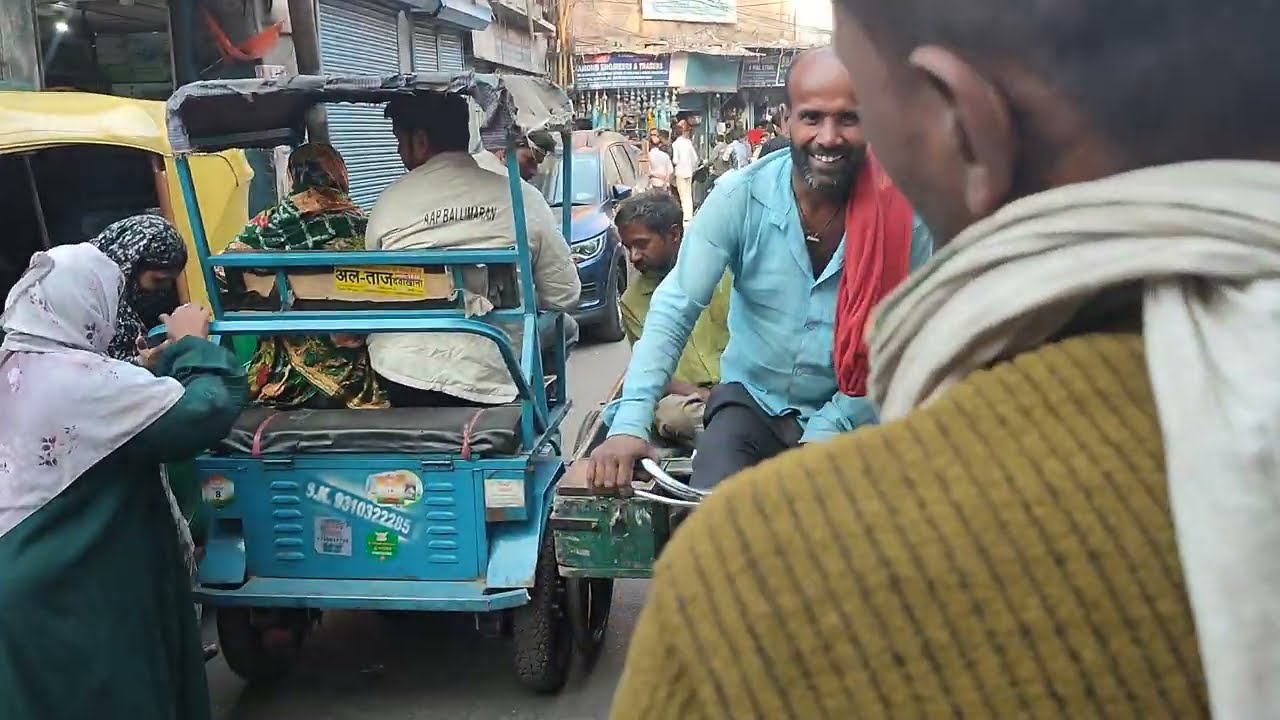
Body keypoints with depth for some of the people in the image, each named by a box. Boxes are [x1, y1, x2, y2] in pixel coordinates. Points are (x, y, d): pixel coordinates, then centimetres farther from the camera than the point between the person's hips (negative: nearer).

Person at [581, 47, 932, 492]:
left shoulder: (903, 214, -14)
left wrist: (829, 430, -18)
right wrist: (630, 422, -28)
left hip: (849, 416, 1)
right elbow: (674, 311, -16)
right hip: (749, 399, 0)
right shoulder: (740, 197, -14)